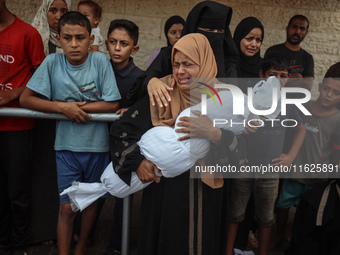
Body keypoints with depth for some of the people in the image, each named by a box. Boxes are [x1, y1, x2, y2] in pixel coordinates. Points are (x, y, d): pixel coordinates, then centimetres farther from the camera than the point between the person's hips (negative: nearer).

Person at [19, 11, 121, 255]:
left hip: (97, 145, 1)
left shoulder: (100, 61, -10)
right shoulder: (52, 62, -8)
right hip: (67, 146, -1)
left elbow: (113, 104, -11)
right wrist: (63, 107, -19)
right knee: (67, 207, 3)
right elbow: (25, 99, -8)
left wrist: (77, 106, -17)